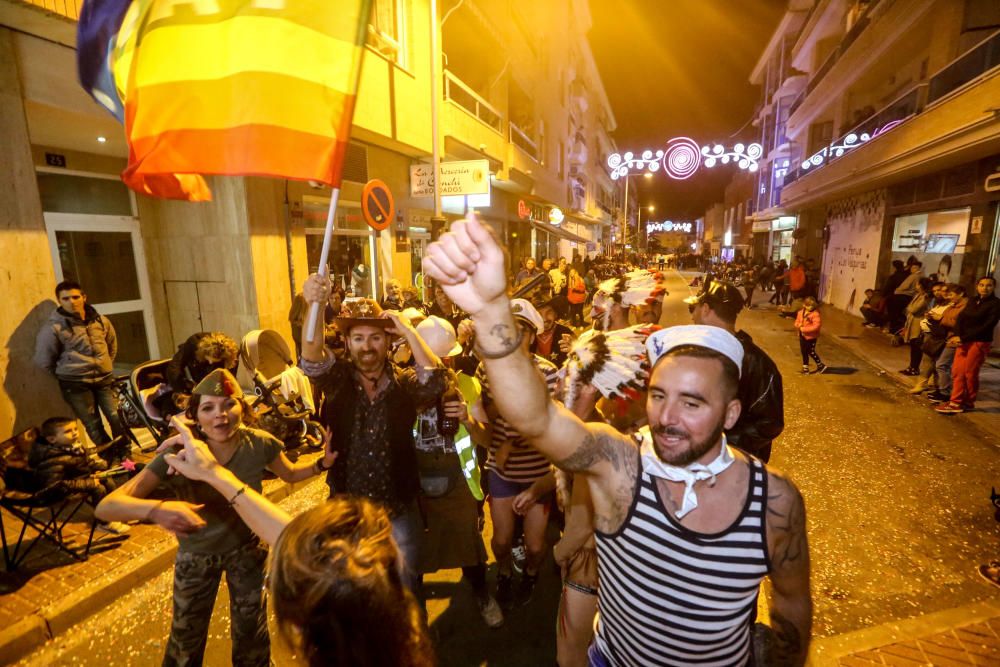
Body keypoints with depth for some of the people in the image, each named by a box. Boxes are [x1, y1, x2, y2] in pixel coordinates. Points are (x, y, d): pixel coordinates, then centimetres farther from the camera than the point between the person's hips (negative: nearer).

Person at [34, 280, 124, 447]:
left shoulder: (100, 320, 3)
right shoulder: (53, 327, -10)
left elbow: (112, 345, 20)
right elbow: (43, 360, -3)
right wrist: (65, 374, 5)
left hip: (104, 378, 3)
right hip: (75, 384, -3)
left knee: (118, 418, 3)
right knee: (93, 425, 4)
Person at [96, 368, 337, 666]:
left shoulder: (260, 444, -26)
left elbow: (290, 473, -6)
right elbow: (106, 506, -34)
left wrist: (322, 463, -26)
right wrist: (157, 509, -54)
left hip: (247, 547, 1)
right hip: (196, 555, 0)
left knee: (251, 633, 20)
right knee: (186, 642, 23)